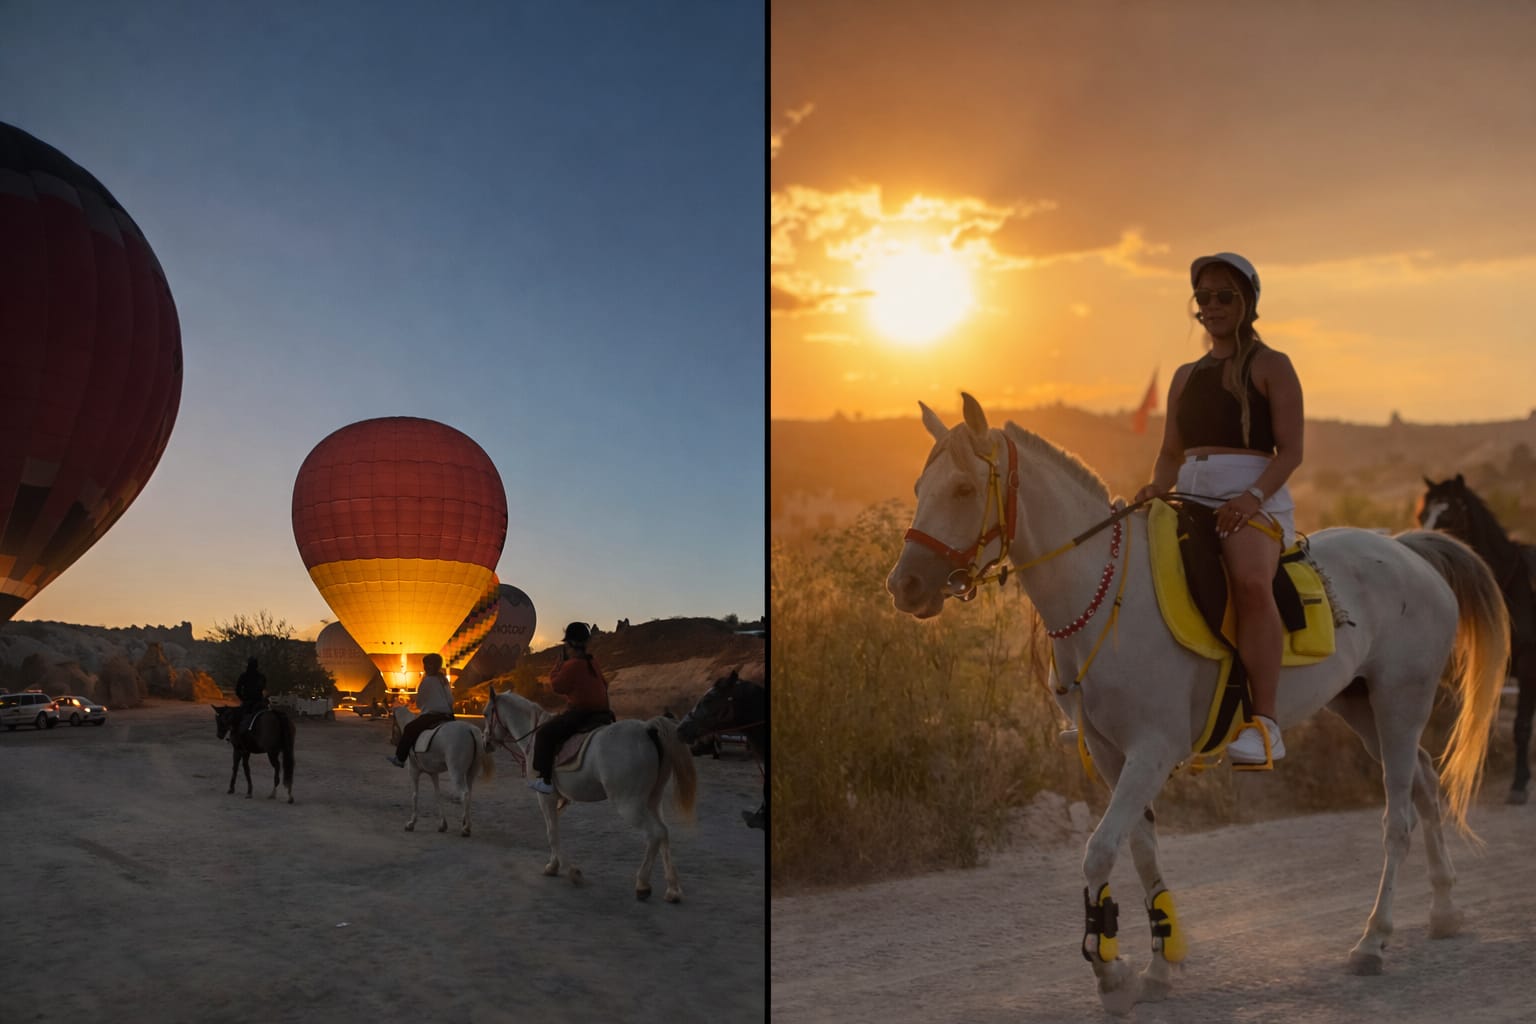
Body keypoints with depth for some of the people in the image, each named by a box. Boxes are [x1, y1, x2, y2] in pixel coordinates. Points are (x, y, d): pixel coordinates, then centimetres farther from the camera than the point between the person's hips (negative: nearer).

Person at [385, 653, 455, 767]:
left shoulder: (427, 680, -6)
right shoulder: (445, 680, 14)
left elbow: (419, 702, 3)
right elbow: (451, 700, 18)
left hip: (432, 715, -8)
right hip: (448, 716, 8)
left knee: (409, 728, 2)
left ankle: (400, 758, 3)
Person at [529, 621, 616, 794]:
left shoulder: (572, 665, -15)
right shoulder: (593, 664, 11)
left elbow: (556, 685, -8)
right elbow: (604, 685, 22)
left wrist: (559, 664, 1)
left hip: (578, 713, -9)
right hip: (601, 712, 9)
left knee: (544, 734, -6)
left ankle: (544, 780, -12)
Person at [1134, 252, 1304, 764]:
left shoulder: (1271, 367, 5)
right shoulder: (1186, 376, 21)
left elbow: (1290, 451, -3)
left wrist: (1253, 496, -20)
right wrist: (1157, 489, -2)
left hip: (1257, 500, -6)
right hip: (1190, 500, 6)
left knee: (1249, 579, -36)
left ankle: (1264, 723, -33)